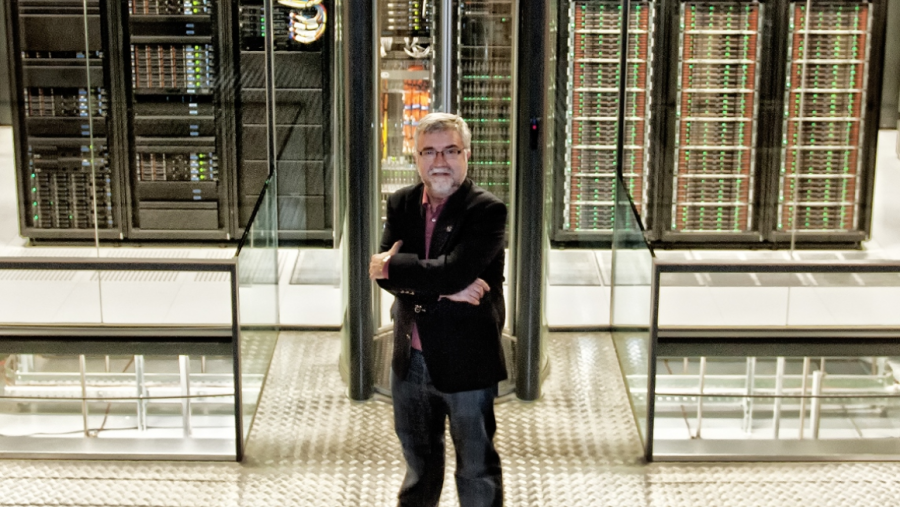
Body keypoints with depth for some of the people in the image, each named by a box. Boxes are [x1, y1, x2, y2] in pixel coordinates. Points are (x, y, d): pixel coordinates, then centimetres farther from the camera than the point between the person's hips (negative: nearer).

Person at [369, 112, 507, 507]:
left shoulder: (487, 211, -14)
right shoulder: (401, 204, 3)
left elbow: (454, 271, -27)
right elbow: (384, 273, -9)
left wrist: (391, 266, -14)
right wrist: (445, 291, -23)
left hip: (466, 361, -5)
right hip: (410, 359, 5)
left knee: (477, 471, 9)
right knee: (419, 463, 24)